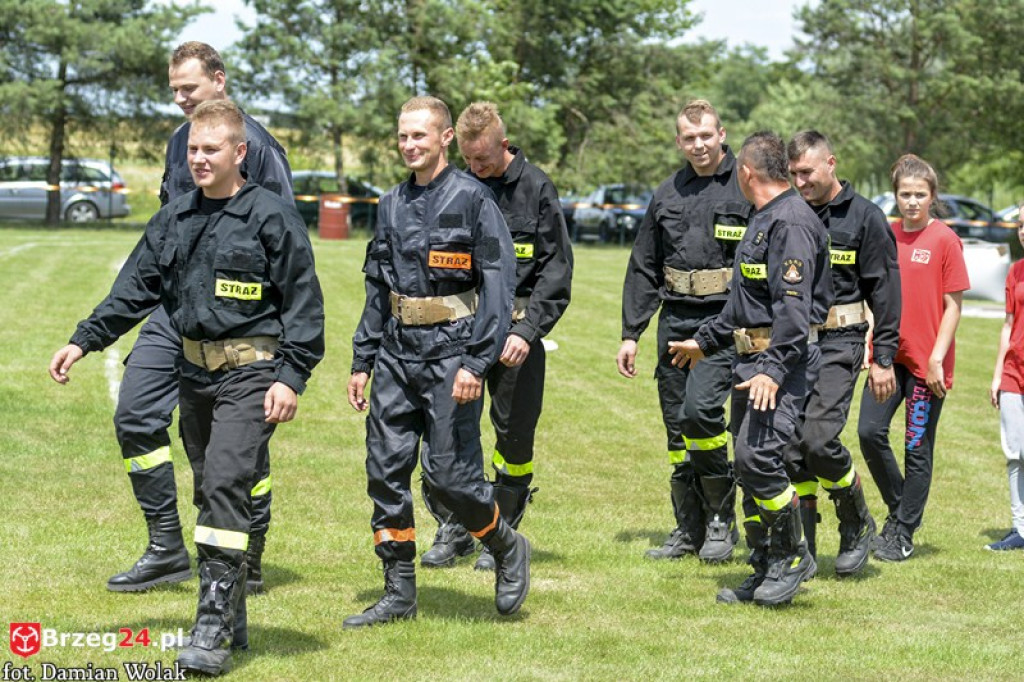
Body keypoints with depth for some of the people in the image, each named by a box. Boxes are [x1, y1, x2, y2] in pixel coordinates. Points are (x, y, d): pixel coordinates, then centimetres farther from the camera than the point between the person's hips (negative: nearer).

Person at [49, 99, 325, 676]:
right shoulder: (175, 219, 10)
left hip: (251, 373, -7)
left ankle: (215, 630, -16)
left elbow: (303, 303, -7)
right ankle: (234, 622, 20)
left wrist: (291, 376, -14)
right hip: (196, 372, 7)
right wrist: (84, 342, 2)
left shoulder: (272, 216, -7)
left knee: (226, 485, -16)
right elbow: (135, 289, 12)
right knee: (212, 492, 10)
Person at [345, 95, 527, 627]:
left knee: (449, 474, -7)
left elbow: (499, 287, -12)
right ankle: (399, 593, 12)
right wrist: (361, 362, 14)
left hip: (450, 354, -6)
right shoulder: (393, 206, 12)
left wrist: (477, 363, -18)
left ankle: (508, 549, 19)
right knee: (386, 469, 3)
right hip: (396, 355, 6)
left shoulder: (473, 200, -7)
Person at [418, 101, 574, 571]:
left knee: (515, 434, 3)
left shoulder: (536, 189, -5)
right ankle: (453, 529, 11)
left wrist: (528, 329, -16)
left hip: (516, 330, -2)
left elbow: (557, 270, -6)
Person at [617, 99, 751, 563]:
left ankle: (722, 516, -3)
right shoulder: (667, 195, 13)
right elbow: (643, 269, 17)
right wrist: (630, 333, 12)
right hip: (675, 320, 6)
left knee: (700, 408, -21)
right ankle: (690, 529, 18)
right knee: (677, 427, 7)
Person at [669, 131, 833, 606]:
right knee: (747, 464, 9)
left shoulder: (791, 223, -15)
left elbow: (794, 306, -23)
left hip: (786, 357, -11)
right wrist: (706, 341, 37)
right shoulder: (763, 221, 19)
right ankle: (766, 571, 16)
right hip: (752, 357, 11)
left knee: (758, 454, -19)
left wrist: (774, 370, -30)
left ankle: (793, 556, -3)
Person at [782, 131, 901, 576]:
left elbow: (885, 290, -2)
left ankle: (858, 526, 6)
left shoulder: (865, 218, -2)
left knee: (819, 439, -18)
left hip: (838, 343, -5)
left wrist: (884, 358, -6)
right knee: (789, 446, 0)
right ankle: (801, 551, 9)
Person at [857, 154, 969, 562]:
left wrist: (937, 359, -12)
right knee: (869, 431, -6)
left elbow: (953, 306, -7)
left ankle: (903, 535, 12)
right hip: (889, 355, 4)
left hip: (927, 361, -4)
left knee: (917, 448, 2)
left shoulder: (944, 240, -7)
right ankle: (898, 507, 17)